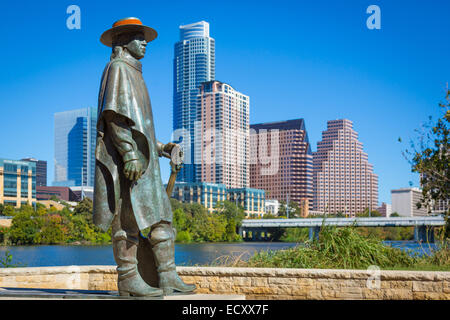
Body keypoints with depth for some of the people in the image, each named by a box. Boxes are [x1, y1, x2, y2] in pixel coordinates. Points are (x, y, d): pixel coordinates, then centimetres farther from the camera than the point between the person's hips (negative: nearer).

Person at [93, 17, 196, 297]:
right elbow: (115, 113, -15)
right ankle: (128, 280, -6)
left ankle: (169, 279, 4)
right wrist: (130, 154, -23)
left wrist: (160, 147, 20)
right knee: (129, 219, -10)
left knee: (161, 217, 4)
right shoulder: (117, 68, -1)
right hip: (125, 160, -10)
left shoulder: (133, 74, 28)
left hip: (141, 160, 10)